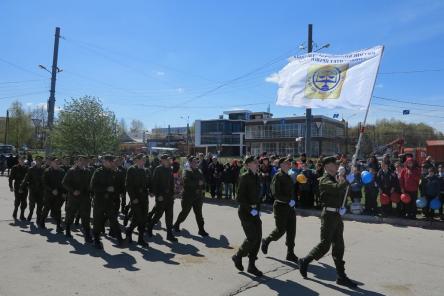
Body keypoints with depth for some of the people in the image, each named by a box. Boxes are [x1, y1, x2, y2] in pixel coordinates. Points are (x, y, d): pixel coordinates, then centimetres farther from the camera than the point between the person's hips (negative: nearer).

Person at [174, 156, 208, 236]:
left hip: (198, 196, 6)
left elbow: (202, 181, 14)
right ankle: (176, 225, 28)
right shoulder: (187, 171, -8)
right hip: (188, 196, -5)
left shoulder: (198, 172, 12)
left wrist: (201, 189, -5)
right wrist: (197, 183, -21)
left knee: (199, 214, 7)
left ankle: (201, 230, 13)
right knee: (184, 212, 7)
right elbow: (187, 182, -23)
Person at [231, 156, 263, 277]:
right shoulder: (244, 177, -13)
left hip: (255, 211, 8)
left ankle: (251, 265, 16)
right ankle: (238, 256, 15)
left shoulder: (257, 177, 11)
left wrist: (258, 209, 10)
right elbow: (240, 197, -16)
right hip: (245, 211, -8)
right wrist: (250, 209, -18)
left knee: (258, 237, 5)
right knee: (252, 237, -10)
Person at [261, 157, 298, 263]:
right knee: (281, 230, 1)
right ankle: (266, 241, 27)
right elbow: (275, 194, -21)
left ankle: (290, 253, 14)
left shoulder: (289, 177, 12)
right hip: (280, 206, -7)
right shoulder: (277, 177, -13)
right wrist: (289, 201, -24)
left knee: (291, 230, 5)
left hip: (290, 207, 7)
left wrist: (292, 201, 11)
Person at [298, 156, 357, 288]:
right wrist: (343, 180, -12)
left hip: (337, 215, 8)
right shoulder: (324, 180, -14)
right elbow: (338, 188, -30)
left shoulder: (335, 178, 14)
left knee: (338, 246, 11)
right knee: (325, 244, -2)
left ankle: (341, 276, 19)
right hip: (329, 214, -8)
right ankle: (304, 261, 17)